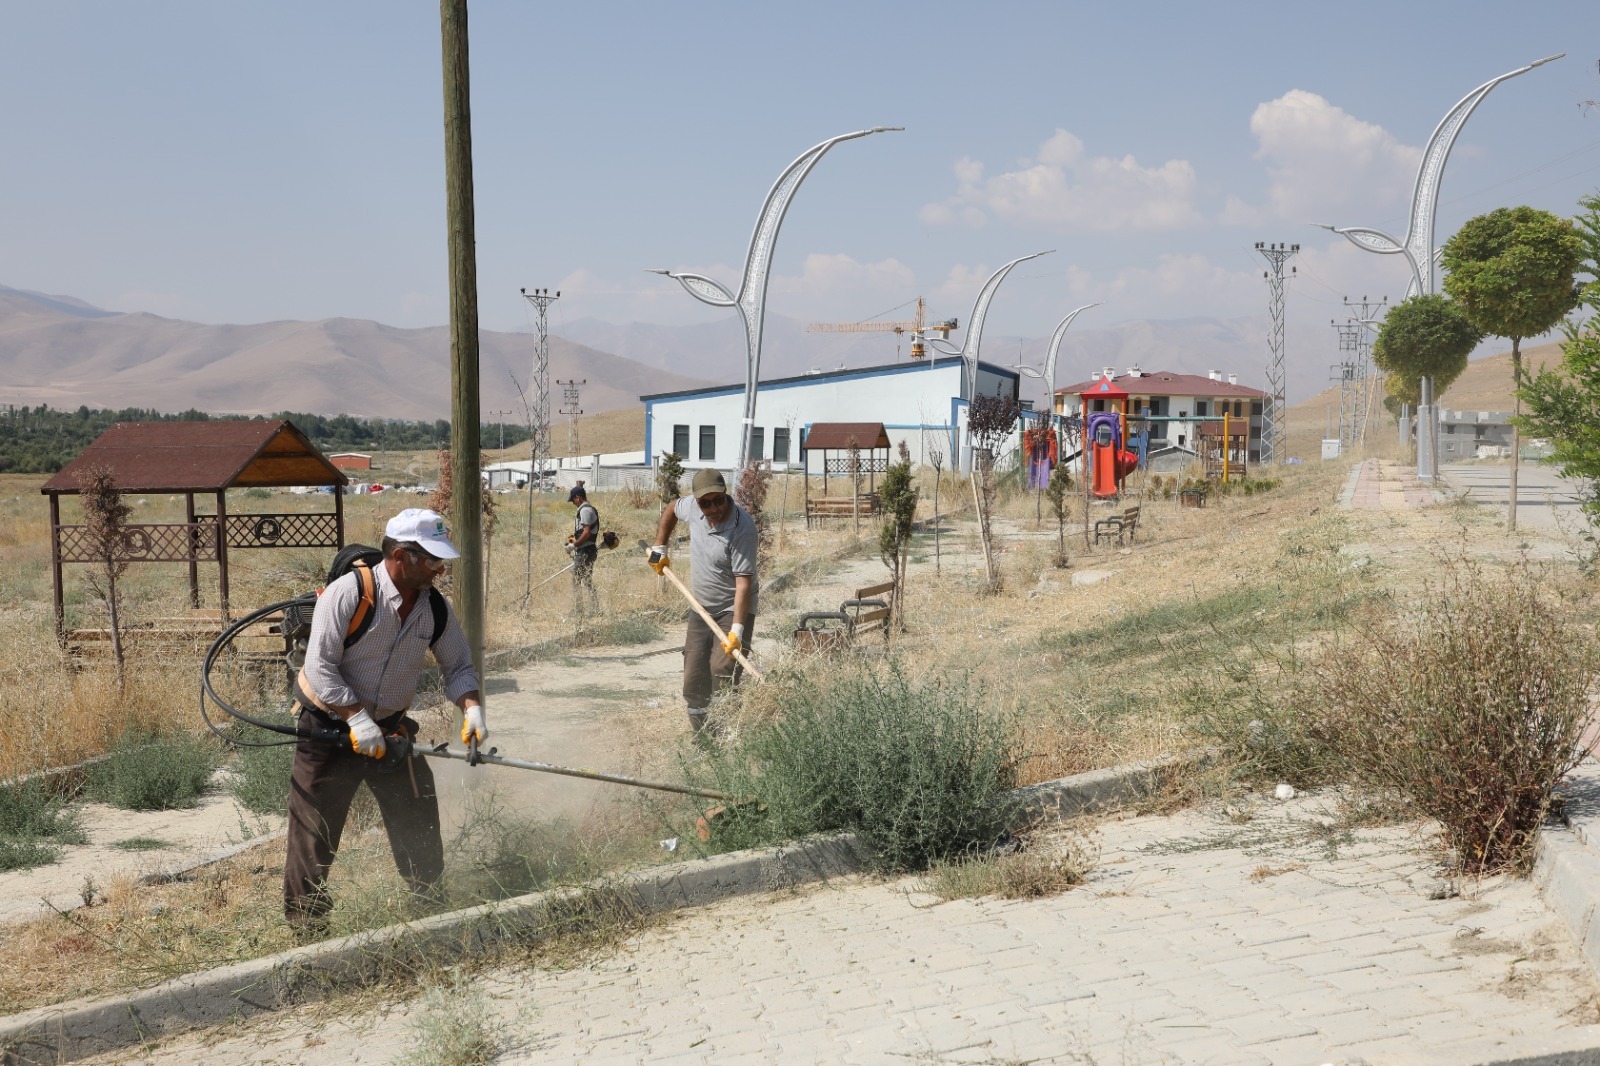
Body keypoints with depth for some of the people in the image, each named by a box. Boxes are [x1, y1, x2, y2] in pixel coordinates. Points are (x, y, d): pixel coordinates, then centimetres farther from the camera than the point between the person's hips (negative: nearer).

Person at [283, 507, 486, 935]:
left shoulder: (436, 608, -4)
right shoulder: (348, 593, -22)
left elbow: (459, 666, 6)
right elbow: (320, 667, -22)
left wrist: (471, 708, -13)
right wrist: (357, 718, -27)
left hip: (390, 728, 5)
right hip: (329, 726, -5)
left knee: (419, 827, 8)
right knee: (314, 834, 2)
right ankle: (305, 924, 17)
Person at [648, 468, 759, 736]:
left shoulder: (743, 528, -25)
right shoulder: (692, 507, -7)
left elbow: (743, 582, -28)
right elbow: (671, 510, 20)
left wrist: (737, 630, -33)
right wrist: (659, 549, 15)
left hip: (733, 609, -7)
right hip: (700, 609, 7)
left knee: (723, 671, -22)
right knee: (694, 677, 7)